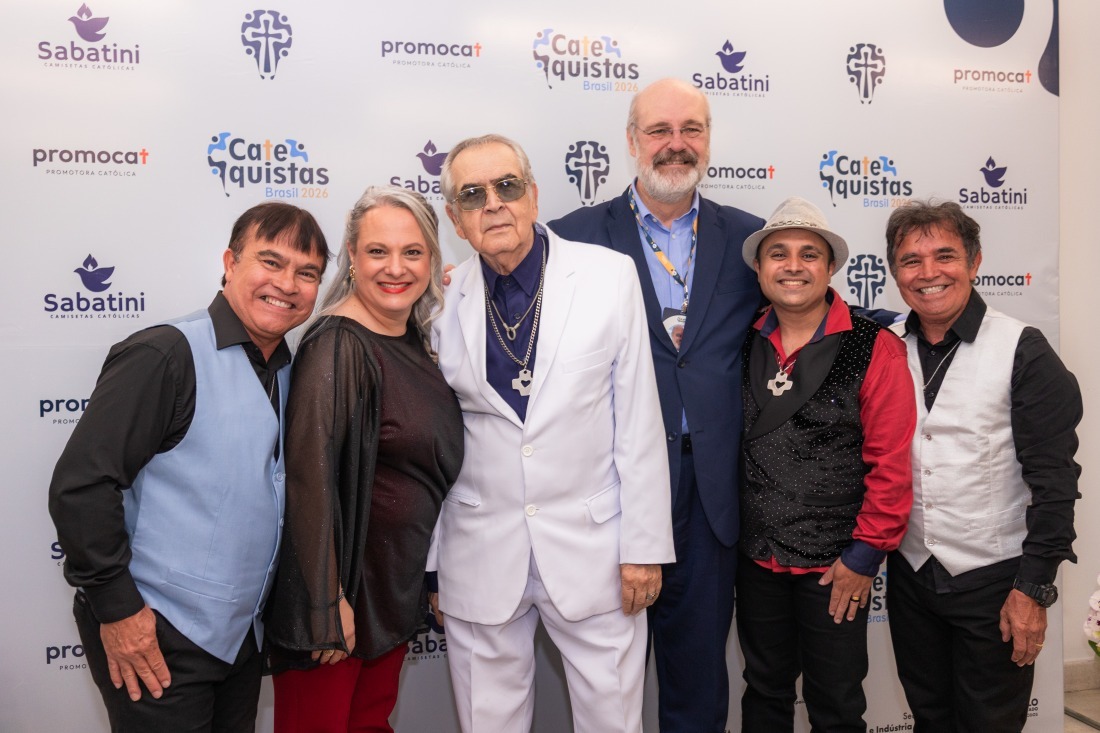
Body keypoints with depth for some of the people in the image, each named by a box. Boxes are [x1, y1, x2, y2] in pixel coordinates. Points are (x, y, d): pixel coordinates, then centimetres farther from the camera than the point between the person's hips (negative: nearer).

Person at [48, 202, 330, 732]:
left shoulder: (288, 371, 8)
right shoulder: (166, 355, -16)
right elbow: (80, 485, -18)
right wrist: (116, 609, -16)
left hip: (242, 637, 7)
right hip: (158, 639, -7)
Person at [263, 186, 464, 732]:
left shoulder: (415, 337, 5)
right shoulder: (337, 345, -20)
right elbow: (311, 475, -23)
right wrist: (327, 600, -22)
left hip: (400, 580, 8)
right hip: (340, 580, -7)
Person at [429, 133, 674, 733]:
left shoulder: (609, 276, -4)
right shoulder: (444, 302, 0)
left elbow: (638, 421, -3)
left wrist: (644, 546, -4)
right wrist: (431, 565, 8)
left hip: (592, 550, -1)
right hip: (480, 559, 2)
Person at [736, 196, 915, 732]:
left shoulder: (875, 349, -11)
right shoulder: (742, 346, 1)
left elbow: (891, 463, -12)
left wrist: (865, 553, -11)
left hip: (835, 565, -3)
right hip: (756, 558, 4)